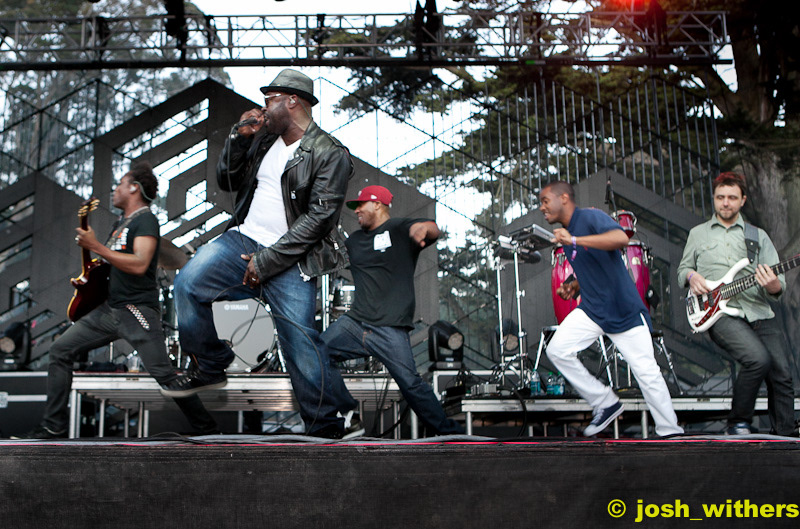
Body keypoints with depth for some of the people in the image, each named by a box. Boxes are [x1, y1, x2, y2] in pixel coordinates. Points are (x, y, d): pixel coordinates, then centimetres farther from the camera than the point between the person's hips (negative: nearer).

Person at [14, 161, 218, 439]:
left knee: (164, 374, -13)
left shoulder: (145, 220, -9)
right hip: (109, 309, 9)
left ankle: (207, 429, -3)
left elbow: (139, 264, -24)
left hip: (138, 309, -9)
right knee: (60, 351, 4)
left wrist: (96, 246, -21)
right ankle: (53, 425, 10)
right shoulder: (121, 223, 21)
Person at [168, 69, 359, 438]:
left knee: (301, 343, -10)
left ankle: (327, 428, 4)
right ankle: (210, 367, 5)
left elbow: (318, 217, -14)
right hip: (243, 239, 6)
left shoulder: (331, 155, -6)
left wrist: (268, 261, -16)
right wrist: (239, 138, 3)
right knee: (188, 283, -16)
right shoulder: (264, 139, 15)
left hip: (290, 259, -5)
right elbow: (226, 182, 20)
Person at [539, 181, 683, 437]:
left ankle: (670, 432, 12)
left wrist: (575, 240, -33)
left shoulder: (591, 217, -13)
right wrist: (575, 286, 6)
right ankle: (605, 404, 2)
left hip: (624, 310, -7)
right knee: (557, 350, -12)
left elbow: (621, 238, -34)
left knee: (647, 373, -6)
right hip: (591, 310, 7)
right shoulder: (565, 234, 12)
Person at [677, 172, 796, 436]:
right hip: (721, 314, -3)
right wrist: (691, 276, 0)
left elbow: (778, 288, 9)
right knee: (758, 359, -27)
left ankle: (785, 436, 10)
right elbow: (683, 268, 24)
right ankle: (738, 423, -8)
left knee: (781, 375, -9)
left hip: (760, 313, 3)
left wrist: (772, 284, -16)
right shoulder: (698, 234, 17)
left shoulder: (758, 236, 15)